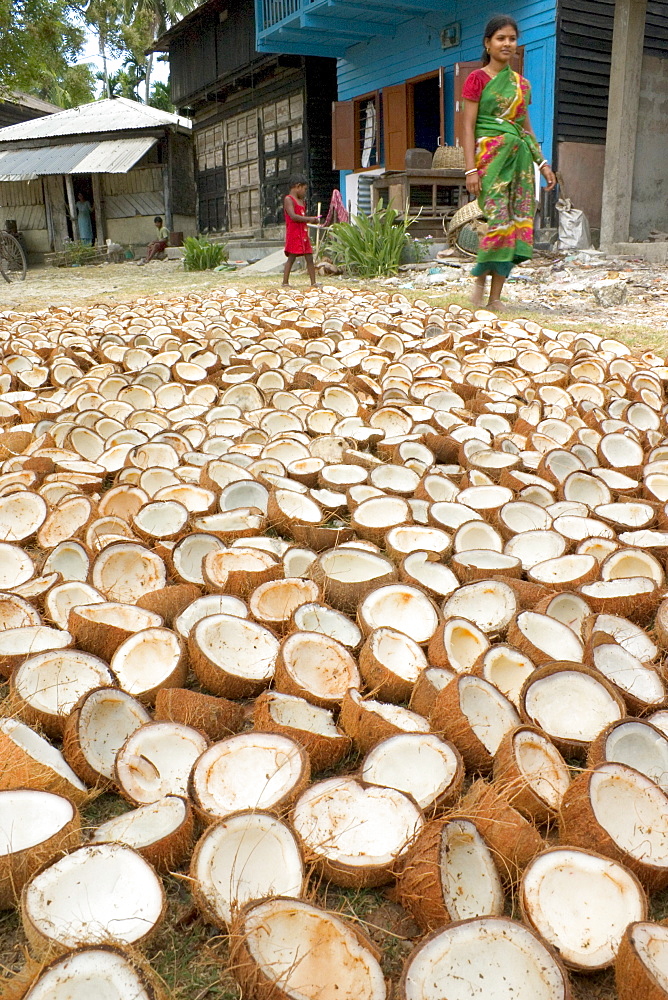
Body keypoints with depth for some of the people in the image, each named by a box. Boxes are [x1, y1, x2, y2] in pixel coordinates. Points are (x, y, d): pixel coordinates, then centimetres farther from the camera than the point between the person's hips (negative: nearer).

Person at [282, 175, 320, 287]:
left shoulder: (302, 201, 18)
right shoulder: (288, 199, -8)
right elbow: (293, 216, -21)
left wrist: (312, 219, 9)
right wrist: (309, 219, -16)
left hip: (303, 233, 8)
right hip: (294, 234, -8)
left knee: (309, 258, 4)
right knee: (291, 258, -6)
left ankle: (313, 283, 7)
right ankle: (285, 283, 0)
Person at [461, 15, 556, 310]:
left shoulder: (521, 84, 18)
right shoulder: (477, 79, 2)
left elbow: (526, 127, 22)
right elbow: (468, 127, -5)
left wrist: (542, 162, 13)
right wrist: (471, 169, -15)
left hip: (520, 158, 6)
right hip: (491, 156, -6)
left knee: (518, 221, -2)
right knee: (500, 220, -18)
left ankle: (495, 297, 0)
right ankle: (480, 277, 5)